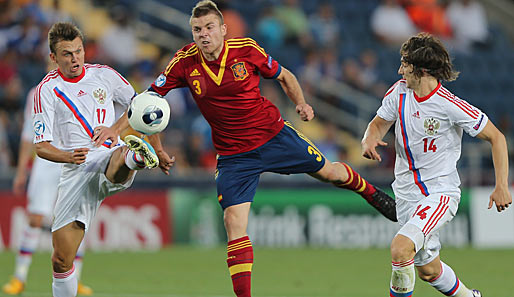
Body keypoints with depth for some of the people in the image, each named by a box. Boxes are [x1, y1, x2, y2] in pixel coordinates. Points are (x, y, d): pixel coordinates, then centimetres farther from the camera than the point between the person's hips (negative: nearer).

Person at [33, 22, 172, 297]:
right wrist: (68, 156, -20)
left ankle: (135, 158, -75)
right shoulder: (47, 90, 4)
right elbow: (41, 146, -1)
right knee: (61, 261, -4)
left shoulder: (103, 75, 9)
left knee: (121, 158, -41)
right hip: (75, 171, 1)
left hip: (110, 156, -1)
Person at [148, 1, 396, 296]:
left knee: (328, 171, 16)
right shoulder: (185, 62, -12)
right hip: (233, 155, 0)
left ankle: (372, 193, 50)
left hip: (274, 135, 0)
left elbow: (283, 75, 4)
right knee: (234, 222, -13)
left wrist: (301, 103, -11)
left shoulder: (246, 50, -13)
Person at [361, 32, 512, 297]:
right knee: (428, 270, 18)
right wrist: (370, 139, -13)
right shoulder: (399, 92, -3)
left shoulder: (450, 106, -19)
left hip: (440, 193, -7)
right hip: (407, 194, 7)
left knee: (400, 248, -30)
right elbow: (380, 123, 12)